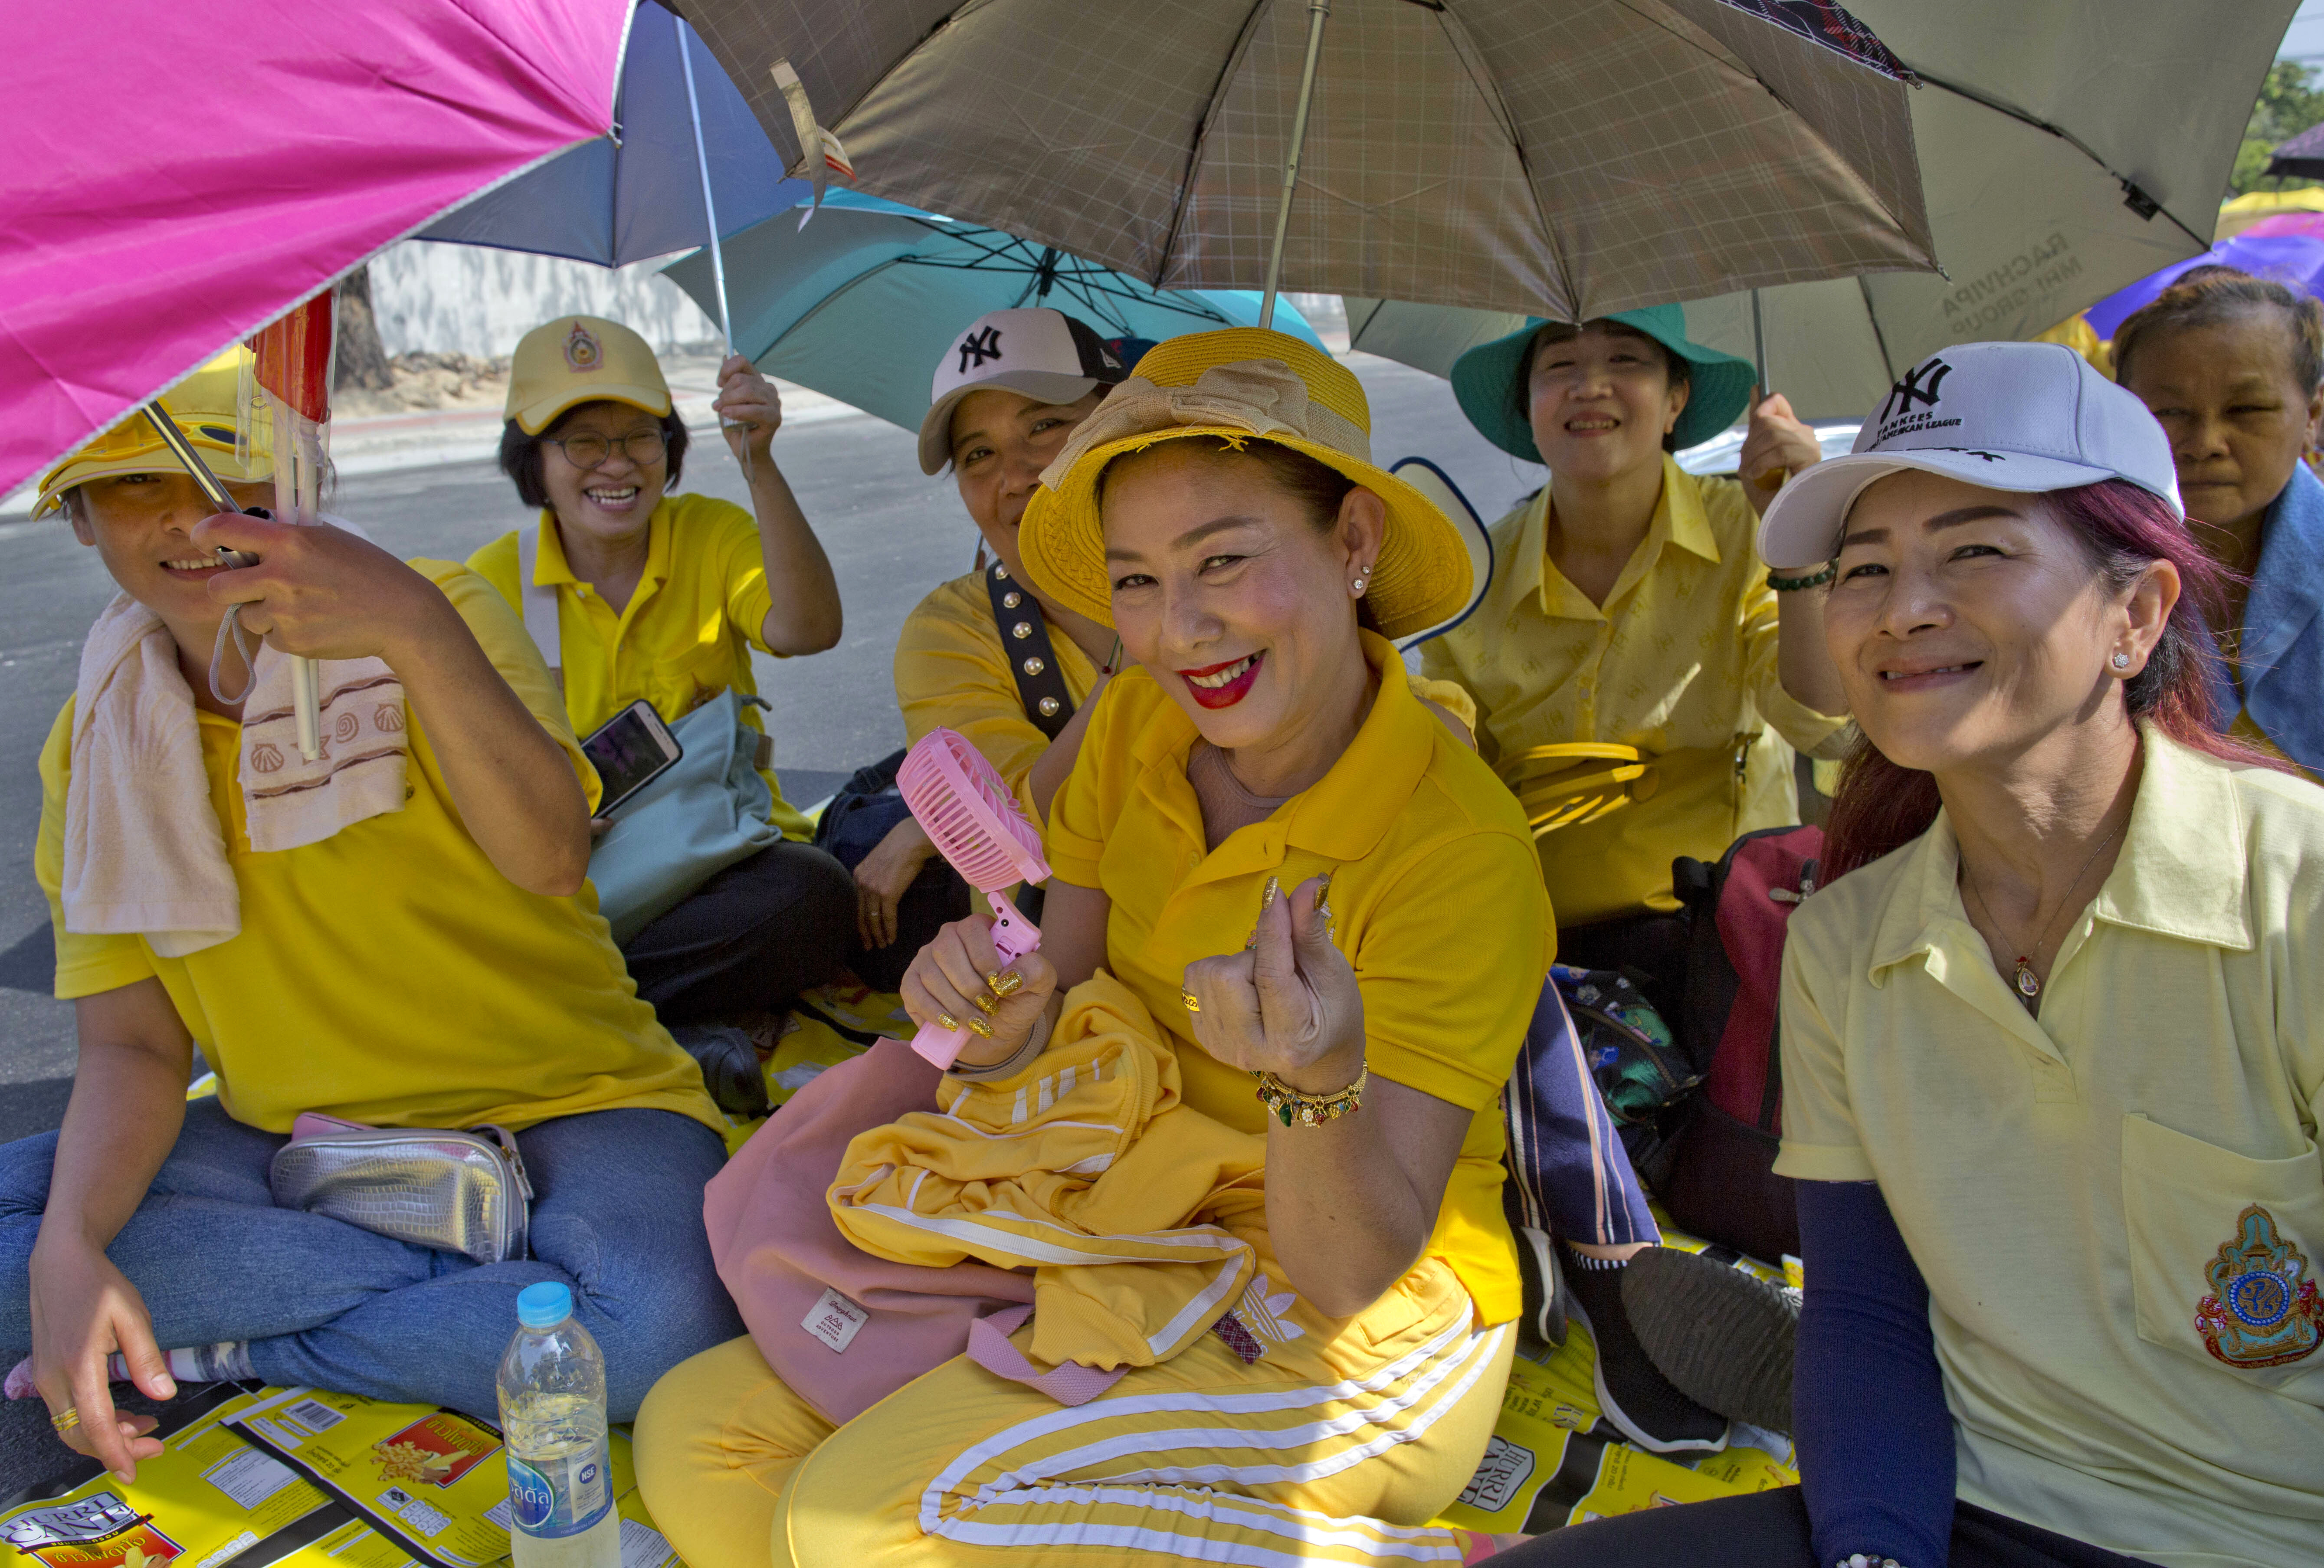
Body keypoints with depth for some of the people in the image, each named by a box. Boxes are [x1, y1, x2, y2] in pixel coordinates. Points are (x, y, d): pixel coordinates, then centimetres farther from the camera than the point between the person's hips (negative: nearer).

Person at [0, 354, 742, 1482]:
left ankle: (226, 1351, -10)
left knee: (656, 1330, -33)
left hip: (563, 1102, -3)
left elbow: (552, 860, -26)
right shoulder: (98, 750, 3)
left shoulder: (435, 608, -9)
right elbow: (131, 1047, 0)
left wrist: (418, 630, -42)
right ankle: (463, 1284, -14)